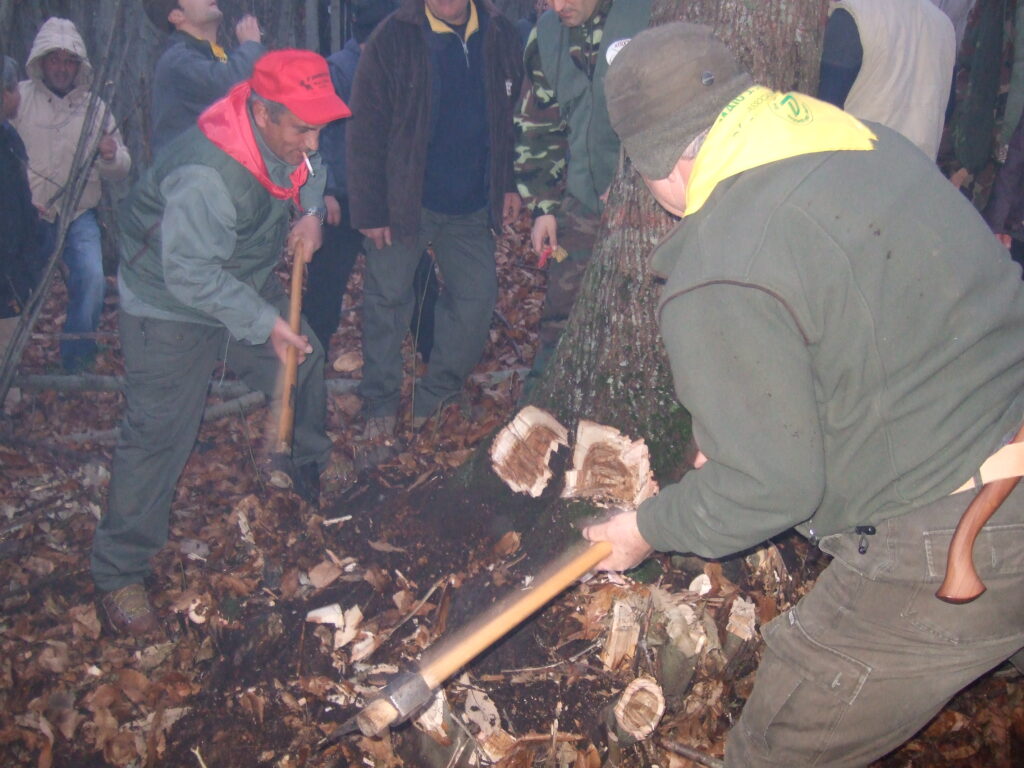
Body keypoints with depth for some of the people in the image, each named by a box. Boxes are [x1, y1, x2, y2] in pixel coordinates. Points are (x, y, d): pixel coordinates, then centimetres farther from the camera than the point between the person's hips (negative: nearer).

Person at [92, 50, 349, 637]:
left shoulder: (286, 135, -11)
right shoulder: (207, 175, -37)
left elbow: (311, 169, 13)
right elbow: (190, 273, -35)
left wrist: (311, 211, -8)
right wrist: (264, 324, -35)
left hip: (249, 283, 8)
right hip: (172, 307, -8)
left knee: (305, 364, 15)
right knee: (161, 431, -7)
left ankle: (312, 473, 43)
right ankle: (120, 571, 7)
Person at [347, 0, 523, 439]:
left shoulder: (500, 37, 0)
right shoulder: (394, 39, -11)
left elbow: (512, 119, 12)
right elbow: (365, 133, -10)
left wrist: (509, 185, 6)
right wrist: (370, 210, -12)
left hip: (471, 206, 4)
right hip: (403, 202, -3)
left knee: (477, 295, 7)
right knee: (387, 300, 6)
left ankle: (436, 396, 25)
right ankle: (380, 403, 24)